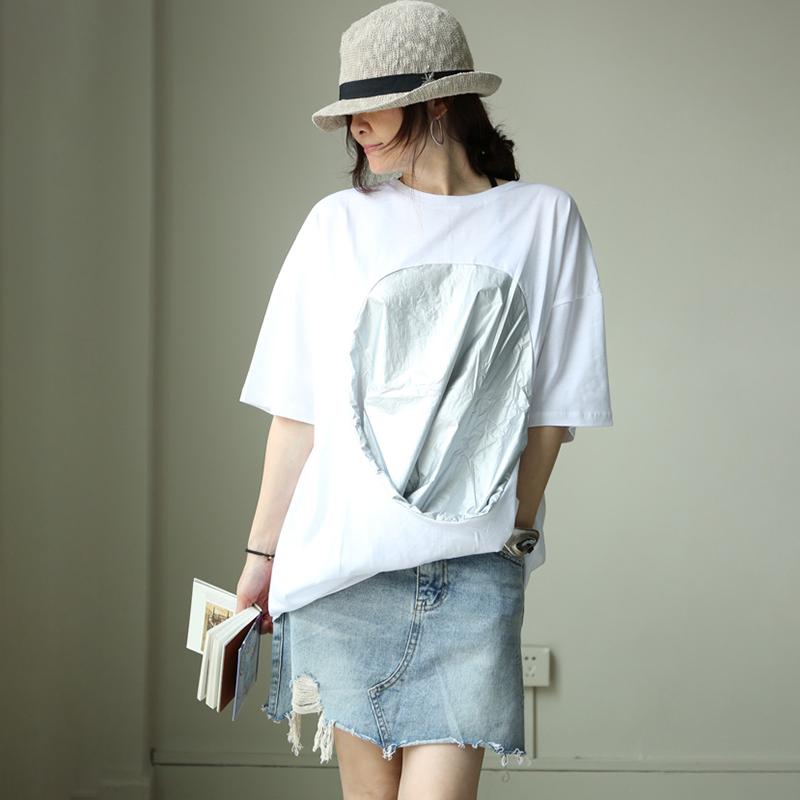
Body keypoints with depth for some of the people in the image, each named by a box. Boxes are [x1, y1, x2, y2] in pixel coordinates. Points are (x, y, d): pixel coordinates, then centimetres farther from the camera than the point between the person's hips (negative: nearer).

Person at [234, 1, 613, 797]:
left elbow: (552, 409, 7)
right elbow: (297, 411, 6)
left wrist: (516, 534, 4)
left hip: (473, 569, -1)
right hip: (340, 558, 1)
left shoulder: (542, 219, 5)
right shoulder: (339, 223, 7)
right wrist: (262, 553, 4)